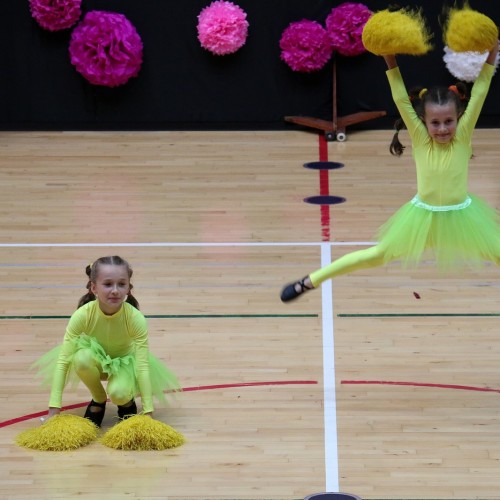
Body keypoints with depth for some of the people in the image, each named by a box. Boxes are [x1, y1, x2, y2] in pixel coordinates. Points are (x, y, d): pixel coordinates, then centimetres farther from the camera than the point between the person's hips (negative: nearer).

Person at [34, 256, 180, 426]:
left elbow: (142, 366, -30)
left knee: (118, 393, -33)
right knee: (82, 358, -34)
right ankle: (98, 400, -4)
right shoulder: (82, 315, -30)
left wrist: (148, 412, -34)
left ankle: (128, 401, 6)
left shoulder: (136, 318, -31)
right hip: (96, 358, 1)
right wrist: (54, 409, -34)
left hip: (125, 361, -1)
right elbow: (63, 360, -29)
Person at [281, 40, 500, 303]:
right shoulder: (420, 138, -11)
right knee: (377, 255, 5)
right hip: (423, 216, 0)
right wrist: (390, 59, -24)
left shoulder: (463, 136, -11)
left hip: (461, 215, 0)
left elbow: (479, 93, -15)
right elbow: (401, 99, -17)